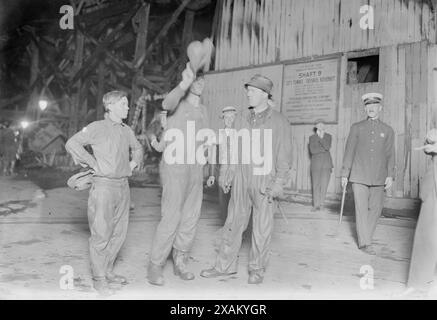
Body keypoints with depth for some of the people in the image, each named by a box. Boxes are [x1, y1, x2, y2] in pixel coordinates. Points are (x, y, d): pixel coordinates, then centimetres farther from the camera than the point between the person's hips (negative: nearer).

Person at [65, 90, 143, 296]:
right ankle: (99, 279, 12)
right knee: (101, 234, -1)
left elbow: (137, 148, 30)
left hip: (123, 186, 7)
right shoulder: (97, 128, -7)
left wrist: (134, 162, 12)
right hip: (103, 185, -7)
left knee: (119, 233, 12)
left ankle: (108, 271, 28)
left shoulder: (127, 131, 12)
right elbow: (71, 143, -14)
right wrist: (93, 163, -13)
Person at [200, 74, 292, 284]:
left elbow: (283, 155, -6)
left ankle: (257, 269, 20)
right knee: (234, 222, 9)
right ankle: (225, 265, 22)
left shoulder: (279, 122, -5)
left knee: (262, 227, 5)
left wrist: (278, 184, -11)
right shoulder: (241, 118, 8)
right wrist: (225, 174, 7)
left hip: (264, 180, -4)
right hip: (241, 179, 4)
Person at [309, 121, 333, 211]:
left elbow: (327, 147, -12)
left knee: (324, 184, -6)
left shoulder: (328, 136, 5)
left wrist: (321, 137, -20)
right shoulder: (312, 138, 5)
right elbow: (312, 150, -7)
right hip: (315, 163, 0)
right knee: (315, 185, -1)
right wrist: (323, 149, -9)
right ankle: (316, 205, 3)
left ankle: (320, 203, 5)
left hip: (326, 163, 0)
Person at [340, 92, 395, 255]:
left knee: (375, 209, 5)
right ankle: (364, 242, 2)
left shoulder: (388, 130, 9)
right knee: (361, 209, -4)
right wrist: (344, 174, 3)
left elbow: (390, 155, 5)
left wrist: (390, 175, -5)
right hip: (359, 176, -1)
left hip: (378, 178, 2)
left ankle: (365, 235, 24)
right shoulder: (356, 128, 7)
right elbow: (349, 151, 6)